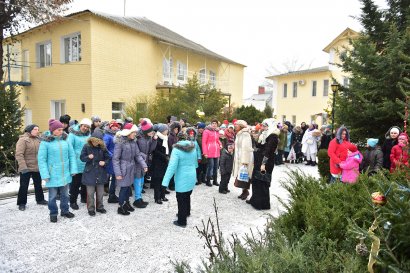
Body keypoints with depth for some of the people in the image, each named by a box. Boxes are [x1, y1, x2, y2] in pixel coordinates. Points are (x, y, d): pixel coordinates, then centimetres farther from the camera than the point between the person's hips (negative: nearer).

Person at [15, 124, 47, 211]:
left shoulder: (37, 139, 7)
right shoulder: (23, 140, -13)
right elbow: (19, 154, -19)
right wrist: (23, 167, -25)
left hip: (37, 167, 6)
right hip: (26, 168, -6)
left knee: (38, 184, 17)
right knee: (24, 186, 4)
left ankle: (40, 199, 32)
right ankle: (22, 203, 18)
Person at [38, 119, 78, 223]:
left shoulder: (65, 140, 0)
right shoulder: (45, 142, -10)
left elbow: (72, 155, 3)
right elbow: (42, 159, -9)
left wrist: (73, 169, -2)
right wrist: (45, 175, -13)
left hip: (65, 174, 3)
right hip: (53, 174, -3)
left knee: (65, 194, 17)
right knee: (52, 195, 9)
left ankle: (65, 211, 34)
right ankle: (53, 213, 28)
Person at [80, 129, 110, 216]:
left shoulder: (103, 147, -3)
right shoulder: (86, 146, -7)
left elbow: (108, 158, 5)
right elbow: (82, 157, -2)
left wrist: (104, 162, -14)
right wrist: (88, 157, -22)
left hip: (100, 173, 2)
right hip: (90, 173, -2)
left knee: (100, 192, 13)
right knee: (90, 192, 4)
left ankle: (100, 207, 29)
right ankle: (91, 209, 19)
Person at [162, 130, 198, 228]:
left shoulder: (177, 149, -16)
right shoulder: (193, 148, 3)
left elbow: (172, 166, -23)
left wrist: (166, 181, -23)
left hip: (182, 178, -6)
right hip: (192, 177, 6)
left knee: (181, 199, 4)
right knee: (187, 196, 24)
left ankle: (182, 221, 13)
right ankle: (187, 212, 44)